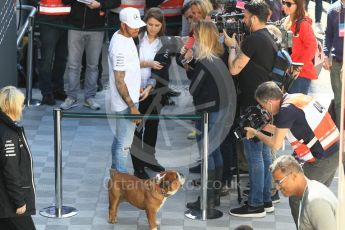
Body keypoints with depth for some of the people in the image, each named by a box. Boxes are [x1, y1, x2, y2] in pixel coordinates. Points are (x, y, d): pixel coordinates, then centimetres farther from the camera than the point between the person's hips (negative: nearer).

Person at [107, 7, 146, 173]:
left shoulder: (125, 37, 4)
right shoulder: (120, 48, -27)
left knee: (119, 139, 21)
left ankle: (115, 172, 33)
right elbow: (119, 82, -24)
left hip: (128, 98, 10)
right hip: (125, 103, -10)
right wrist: (132, 106, -21)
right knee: (124, 144, -2)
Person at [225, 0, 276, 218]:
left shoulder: (254, 40, -17)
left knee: (254, 154, -6)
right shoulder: (268, 38, 12)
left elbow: (234, 69, -14)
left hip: (253, 105, -10)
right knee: (264, 152, 13)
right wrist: (236, 45, 12)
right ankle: (266, 200, 19)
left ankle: (256, 205, -2)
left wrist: (232, 46, -1)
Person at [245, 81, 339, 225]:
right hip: (335, 152, 9)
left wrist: (255, 133, 7)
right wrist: (268, 128, 18)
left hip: (322, 159, -9)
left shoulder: (286, 110, -17)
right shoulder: (297, 97, 9)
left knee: (296, 199, 1)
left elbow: (276, 145, -9)